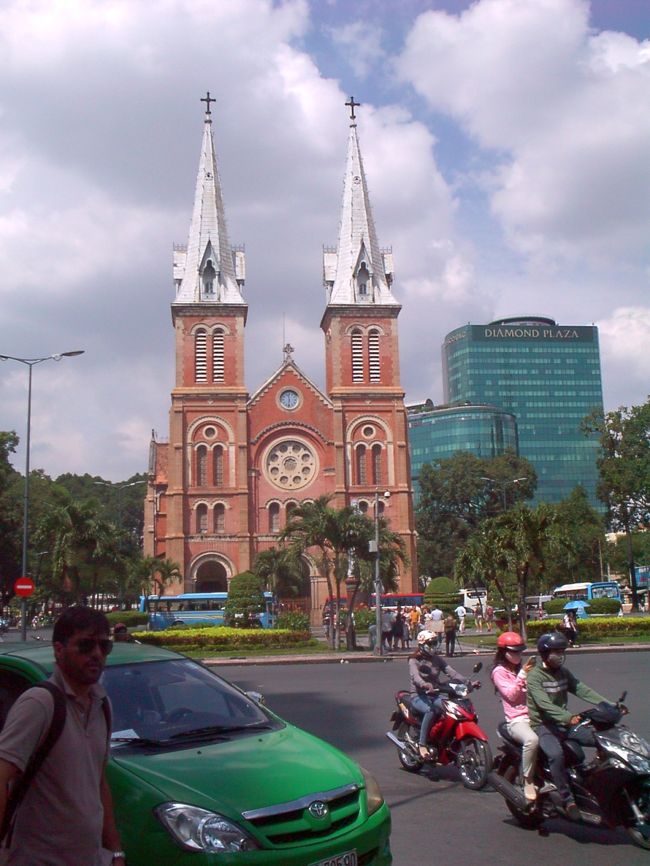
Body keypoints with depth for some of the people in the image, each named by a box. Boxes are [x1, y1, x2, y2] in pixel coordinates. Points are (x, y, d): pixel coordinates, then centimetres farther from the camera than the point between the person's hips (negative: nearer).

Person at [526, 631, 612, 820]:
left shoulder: (563, 672, 11)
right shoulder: (534, 676, -12)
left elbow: (583, 690, 1)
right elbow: (544, 704, -26)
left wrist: (609, 705, -13)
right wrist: (568, 718, -41)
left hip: (563, 724, 7)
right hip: (542, 725, -7)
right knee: (556, 754, -34)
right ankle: (568, 800, -24)